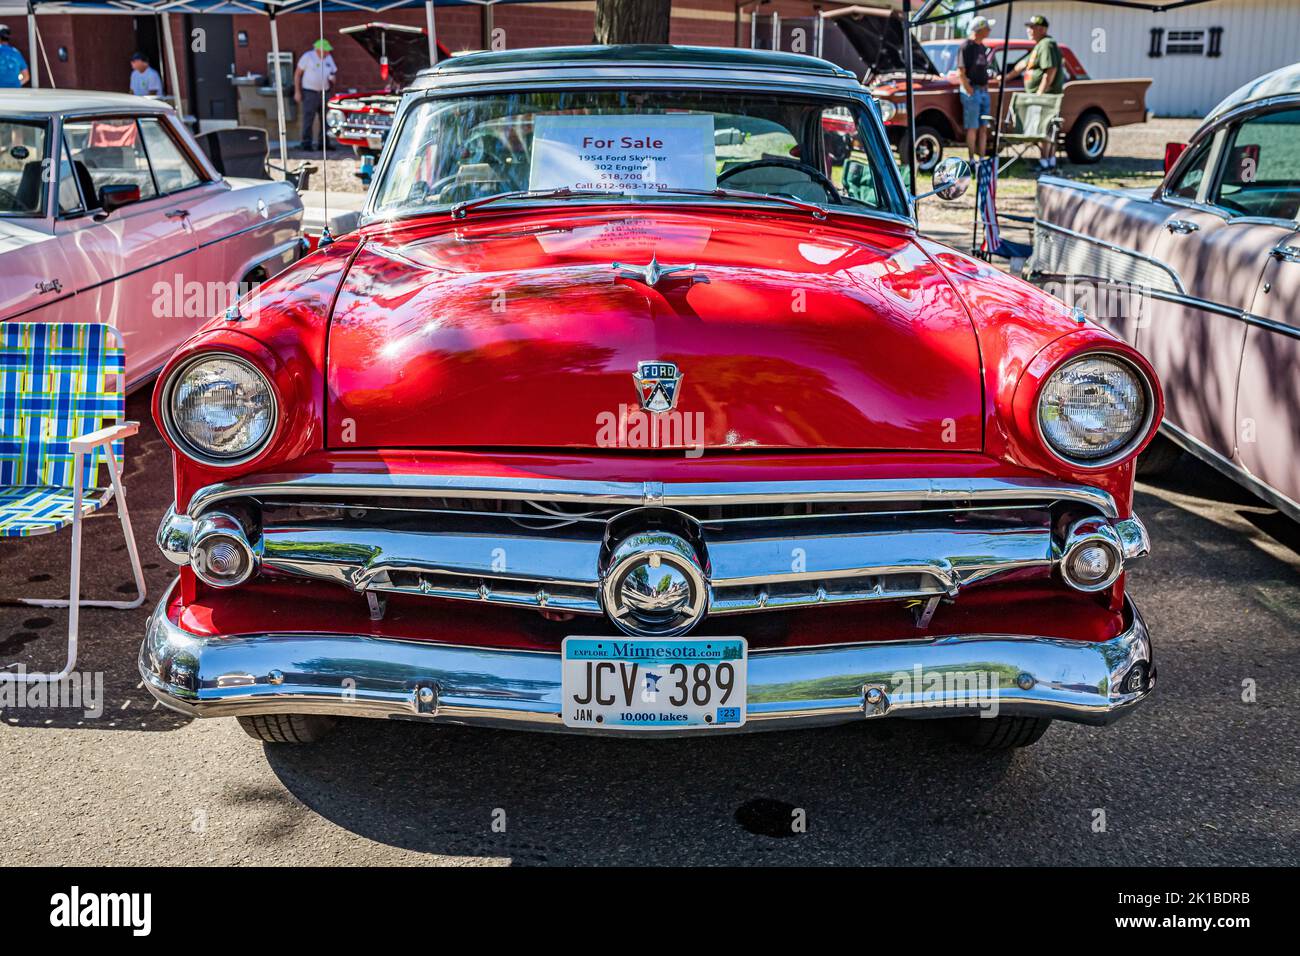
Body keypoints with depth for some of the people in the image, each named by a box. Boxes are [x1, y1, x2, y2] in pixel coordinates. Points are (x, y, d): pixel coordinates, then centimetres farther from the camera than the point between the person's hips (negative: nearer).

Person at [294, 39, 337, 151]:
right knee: (308, 120, -5)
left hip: (324, 92, 6)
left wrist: (332, 78, -6)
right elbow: (297, 73, -4)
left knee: (325, 120, 5)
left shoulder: (328, 58, 9)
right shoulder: (307, 57, -7)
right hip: (310, 92, -6)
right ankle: (306, 144, -2)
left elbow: (333, 71, 20)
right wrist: (297, 91, -9)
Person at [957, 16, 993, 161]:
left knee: (984, 128, 8)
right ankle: (972, 160, -2)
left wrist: (986, 87, 12)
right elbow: (961, 73, -15)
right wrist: (970, 92, -17)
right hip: (972, 91, -8)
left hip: (984, 91, 8)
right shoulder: (966, 47, -9)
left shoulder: (983, 47, 15)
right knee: (972, 128, -6)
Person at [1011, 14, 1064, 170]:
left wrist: (1040, 93, -25)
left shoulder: (1047, 45, -13)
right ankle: (1051, 161, 19)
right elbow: (1024, 64, 30)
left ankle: (1044, 162, -9)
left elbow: (1051, 71, -22)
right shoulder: (1040, 46, 19)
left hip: (1046, 94, -10)